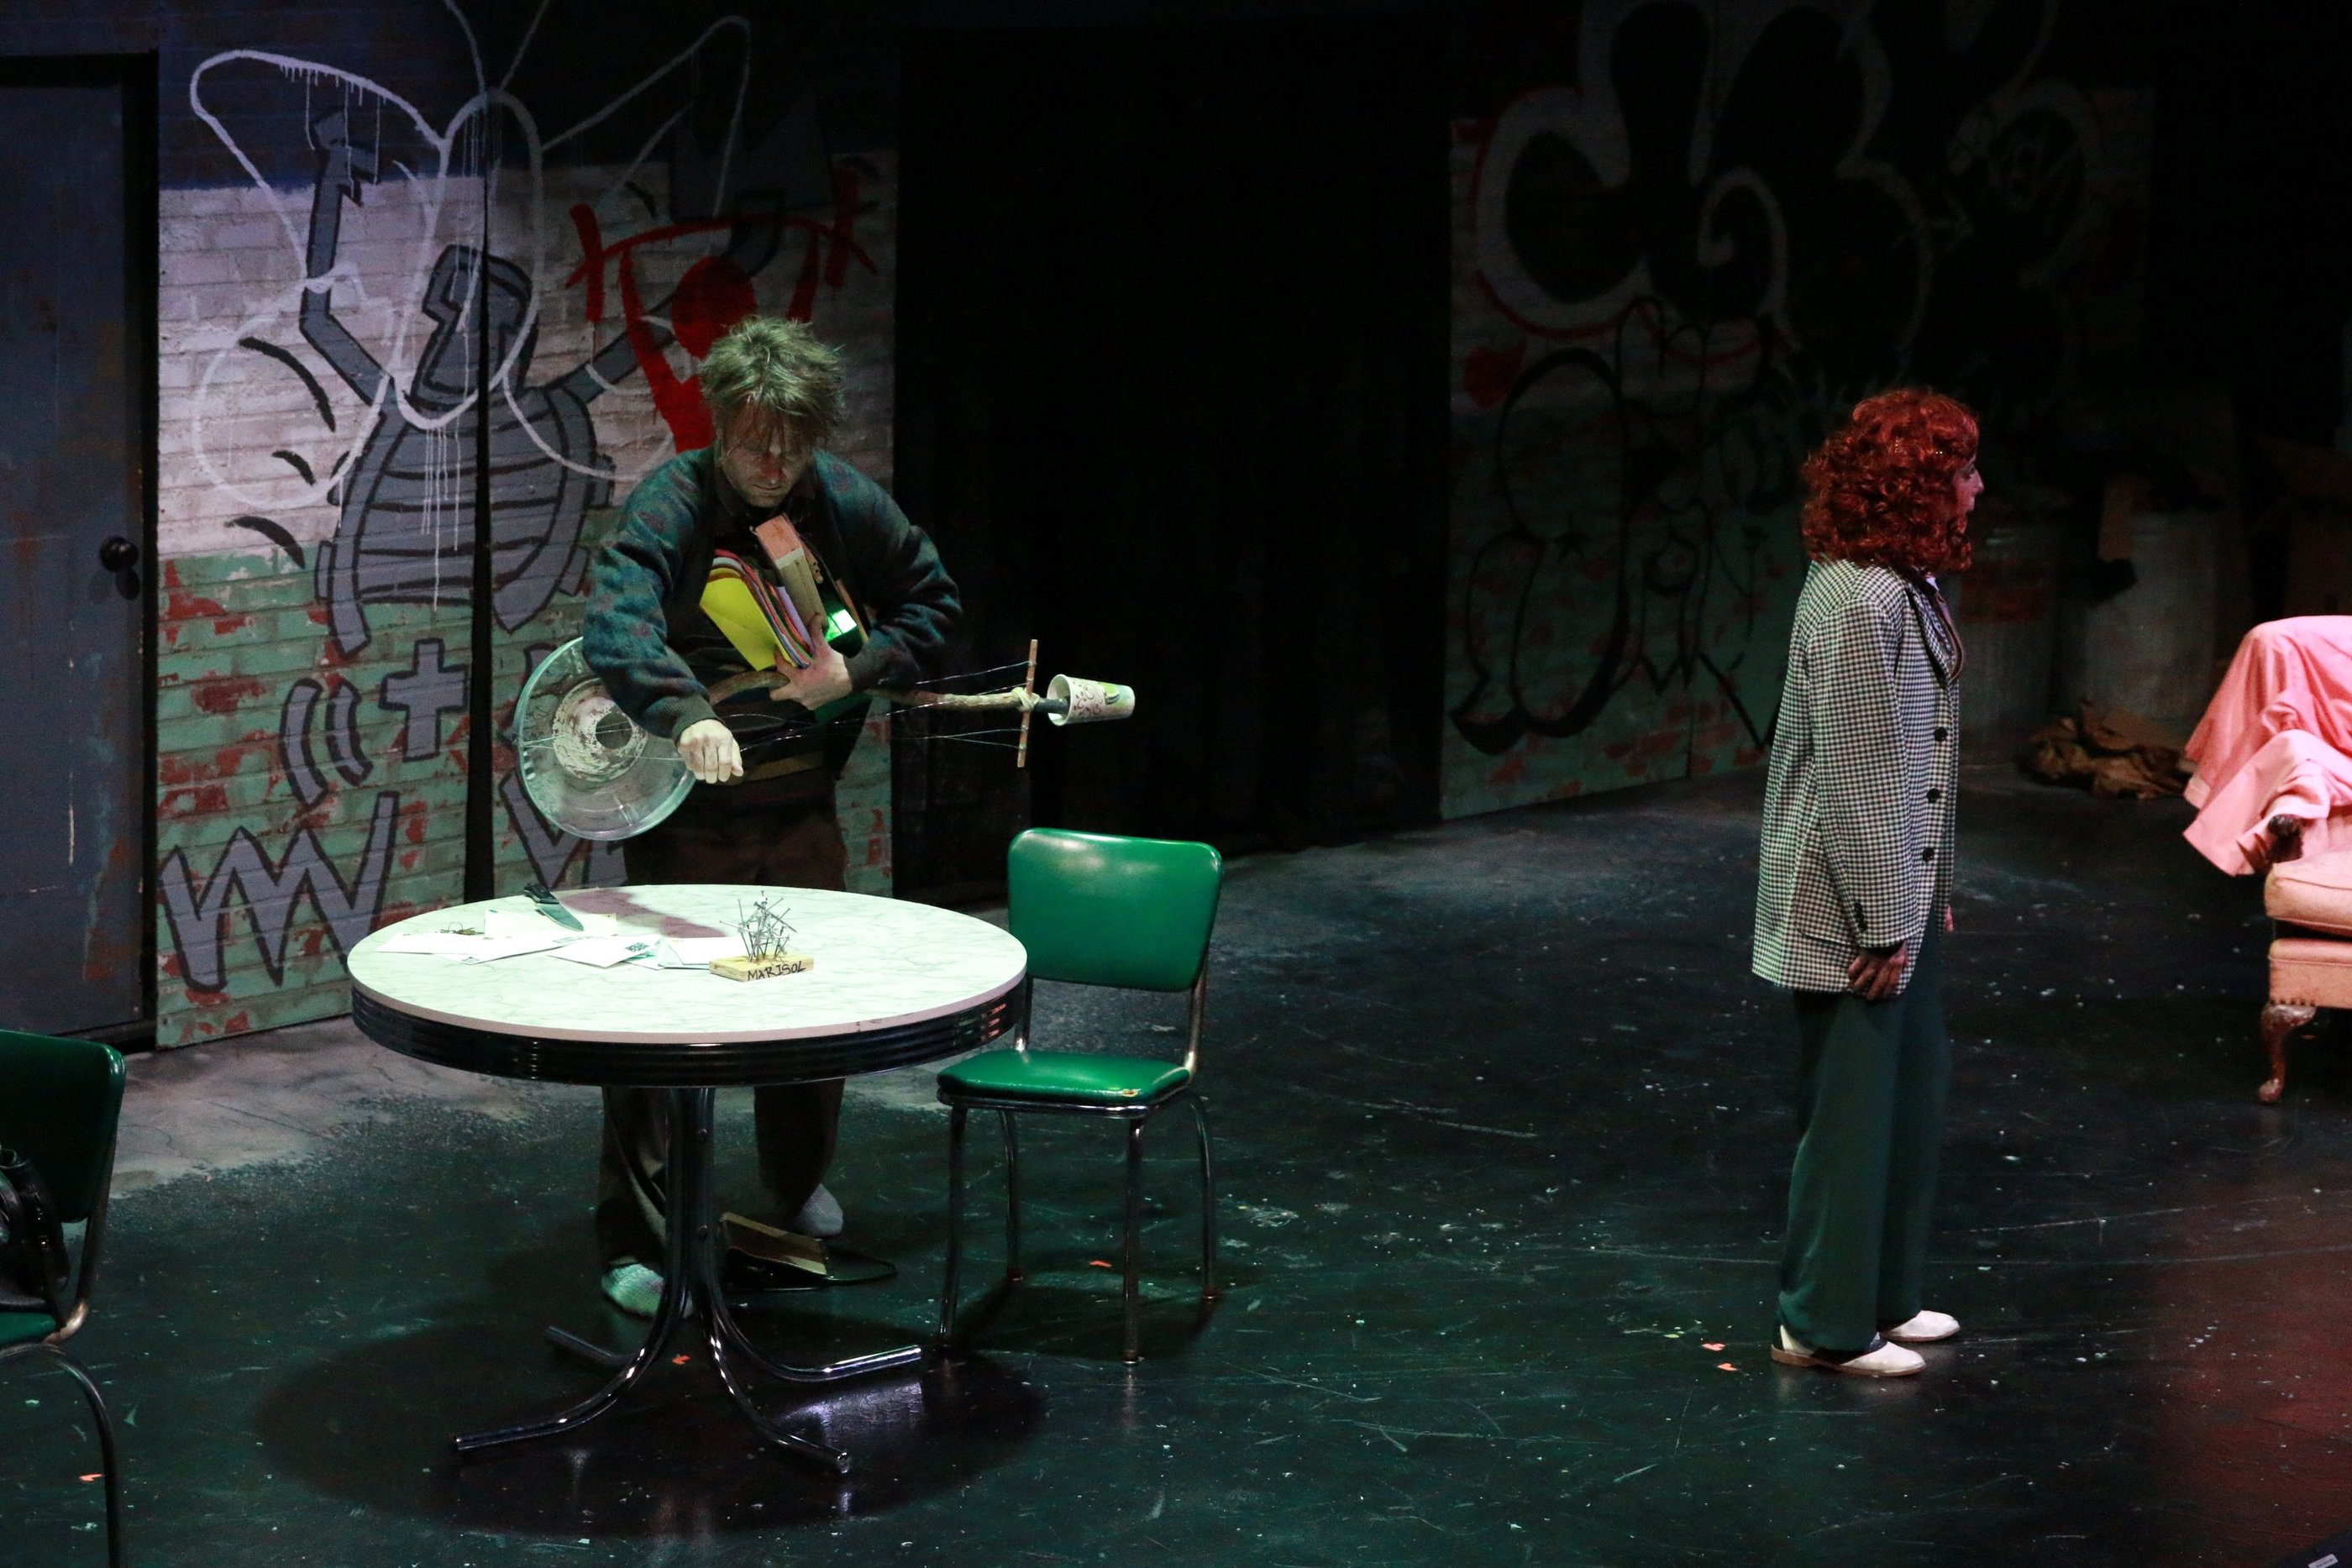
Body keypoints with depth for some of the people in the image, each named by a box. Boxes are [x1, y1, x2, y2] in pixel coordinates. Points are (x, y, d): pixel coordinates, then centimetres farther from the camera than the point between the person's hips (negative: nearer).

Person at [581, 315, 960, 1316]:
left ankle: (801, 1188, 42)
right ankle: (632, 1243, 7)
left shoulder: (846, 503, -4)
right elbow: (615, 627, -36)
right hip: (683, 811, -4)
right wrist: (686, 717, -54)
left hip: (801, 810, 5)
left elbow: (932, 601, 8)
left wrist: (857, 670, -11)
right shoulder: (671, 504, -20)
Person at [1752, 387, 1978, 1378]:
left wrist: (1930, 891, 15)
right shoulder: (1858, 602, -24)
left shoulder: (1907, 586, 7)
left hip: (1901, 895, 10)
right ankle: (1824, 1325, 14)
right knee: (1850, 1110, 2)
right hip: (1850, 909, -10)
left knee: (1913, 1091, 19)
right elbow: (1857, 776, -23)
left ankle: (1882, 1296, 32)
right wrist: (1883, 924, -19)